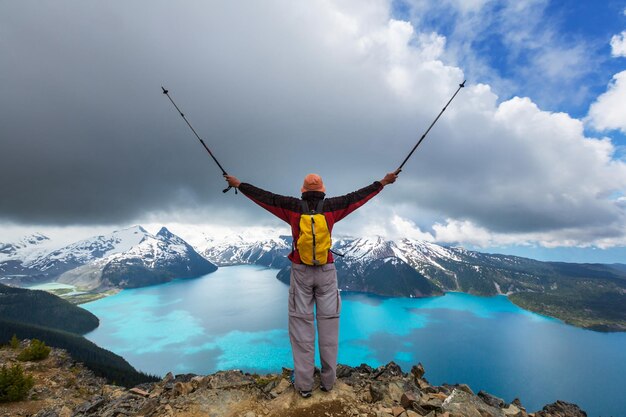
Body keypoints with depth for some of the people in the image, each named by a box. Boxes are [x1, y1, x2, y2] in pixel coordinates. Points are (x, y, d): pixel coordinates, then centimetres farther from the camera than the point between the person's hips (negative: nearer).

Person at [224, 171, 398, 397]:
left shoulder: (293, 207, -3)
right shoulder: (331, 207, -3)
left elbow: (265, 197, 4)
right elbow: (357, 196, 6)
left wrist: (238, 184, 17)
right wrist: (383, 182, 18)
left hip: (301, 272, 0)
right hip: (326, 271, 1)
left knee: (301, 324, 6)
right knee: (328, 322, 10)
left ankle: (304, 384, 14)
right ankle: (328, 380, 21)